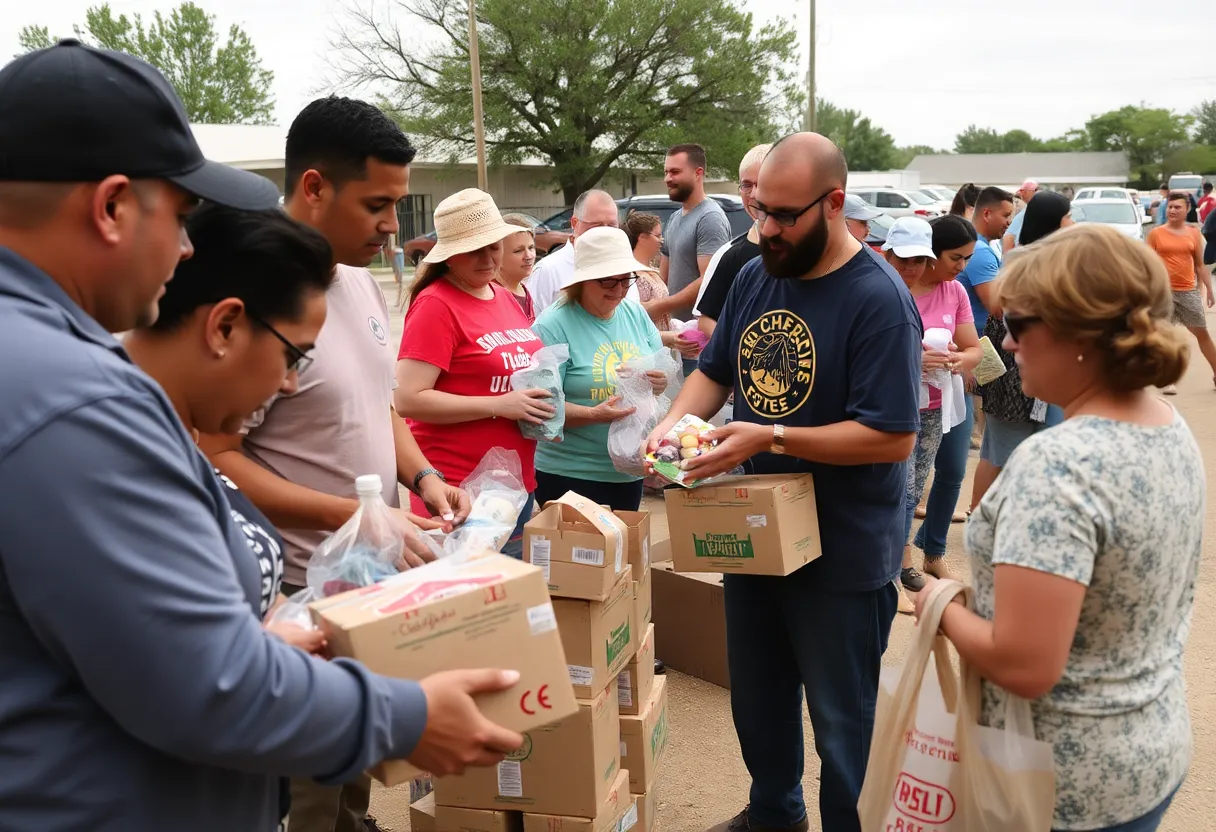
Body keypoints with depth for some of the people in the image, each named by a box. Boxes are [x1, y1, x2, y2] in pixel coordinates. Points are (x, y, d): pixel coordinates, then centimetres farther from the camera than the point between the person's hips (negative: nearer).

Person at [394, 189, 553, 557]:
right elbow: (408, 400, -20)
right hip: (460, 493, -8)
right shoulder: (435, 305, -13)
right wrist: (500, 405, -21)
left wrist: (541, 401, 3)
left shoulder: (506, 297, 11)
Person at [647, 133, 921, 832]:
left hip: (843, 554, -7)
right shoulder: (756, 277, 2)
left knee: (841, 719, 10)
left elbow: (893, 438, -24)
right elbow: (716, 371, 12)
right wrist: (675, 422, -8)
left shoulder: (878, 298, -20)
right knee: (756, 693, 24)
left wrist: (770, 438, -27)